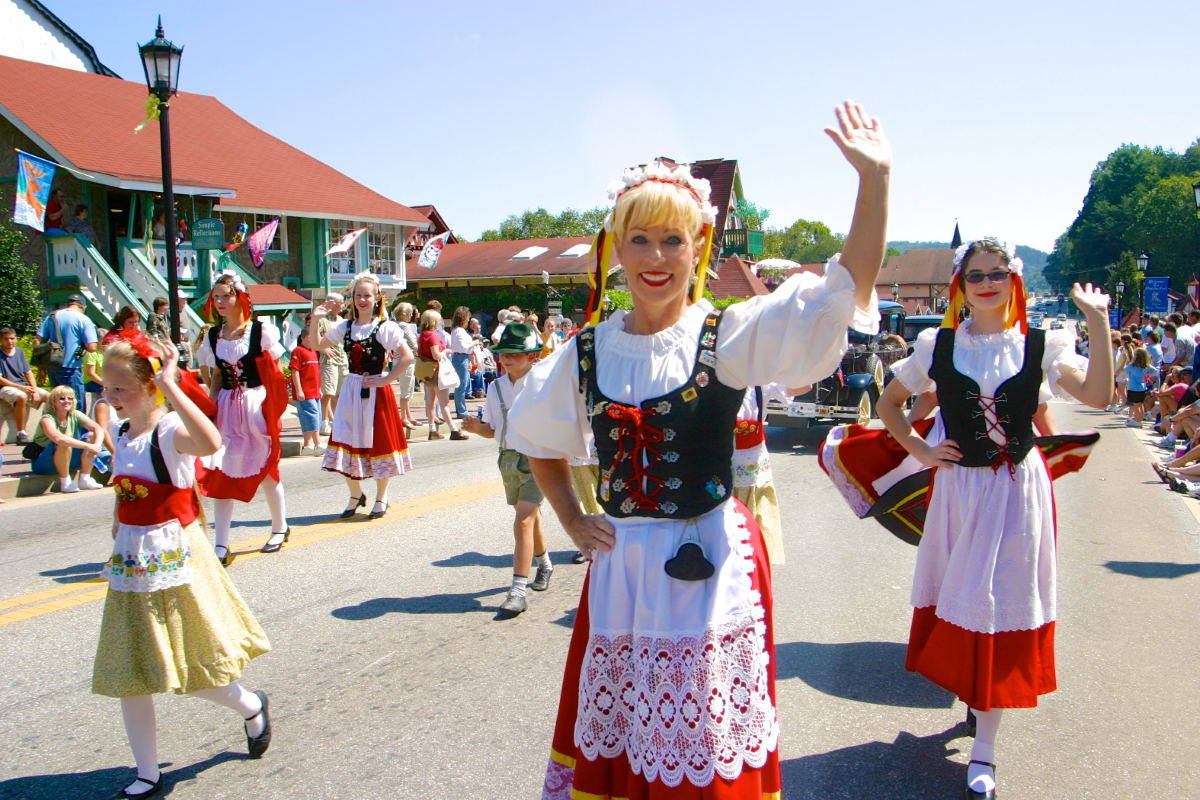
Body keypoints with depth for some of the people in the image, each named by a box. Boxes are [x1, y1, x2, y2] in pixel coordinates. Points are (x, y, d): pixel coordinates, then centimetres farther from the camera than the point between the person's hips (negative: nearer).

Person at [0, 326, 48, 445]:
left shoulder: (19, 352, 12)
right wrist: (21, 387, -20)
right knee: (21, 397, -39)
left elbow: (28, 373, 10)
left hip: (24, 386, 6)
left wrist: (34, 390, -6)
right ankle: (20, 434, -30)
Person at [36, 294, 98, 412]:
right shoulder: (84, 320, -5)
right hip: (71, 370, -5)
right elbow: (91, 348, -14)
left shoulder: (52, 317, 9)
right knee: (77, 409, -1)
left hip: (53, 368, 5)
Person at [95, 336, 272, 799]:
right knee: (127, 674, 9)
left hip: (174, 557, -7)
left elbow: (209, 443, -45)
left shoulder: (171, 431, -19)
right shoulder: (120, 431, 6)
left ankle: (251, 708, 34)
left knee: (193, 668, 4)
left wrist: (169, 385, -41)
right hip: (132, 563, 8)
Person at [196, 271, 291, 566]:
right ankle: (221, 546, 2)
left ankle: (280, 528, 30)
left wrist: (273, 410, -9)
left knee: (266, 470, 8)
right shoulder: (213, 336, 9)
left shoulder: (261, 331, -5)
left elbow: (276, 375, -3)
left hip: (257, 405, -4)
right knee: (220, 473, -2)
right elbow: (216, 378, 14)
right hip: (226, 408, 4)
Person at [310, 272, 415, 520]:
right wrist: (315, 320, -2)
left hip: (376, 392, -5)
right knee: (347, 441, 3)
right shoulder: (345, 327, 7)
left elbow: (407, 356, -14)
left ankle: (381, 499, 19)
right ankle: (356, 495, 22)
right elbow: (318, 345, 12)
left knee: (378, 442, 4)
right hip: (351, 390, 5)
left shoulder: (385, 327, -9)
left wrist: (386, 379, -14)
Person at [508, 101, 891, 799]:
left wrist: (875, 179, -27)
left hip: (711, 560, -3)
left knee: (706, 744, 8)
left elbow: (849, 288, -18)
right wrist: (572, 520, 10)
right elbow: (543, 442, 19)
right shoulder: (588, 351, 3)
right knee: (616, 738, 15)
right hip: (620, 564, 3)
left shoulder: (731, 336, -7)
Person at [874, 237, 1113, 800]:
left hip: (1018, 490, -1)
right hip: (958, 488, 2)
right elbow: (889, 402, 12)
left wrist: (1099, 323, -18)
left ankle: (983, 751, 11)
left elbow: (1097, 395, -16)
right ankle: (973, 697, 39)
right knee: (957, 601, 12)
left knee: (1000, 606, 2)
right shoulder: (937, 346, 1)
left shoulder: (1038, 345, -2)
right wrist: (919, 450, 1)